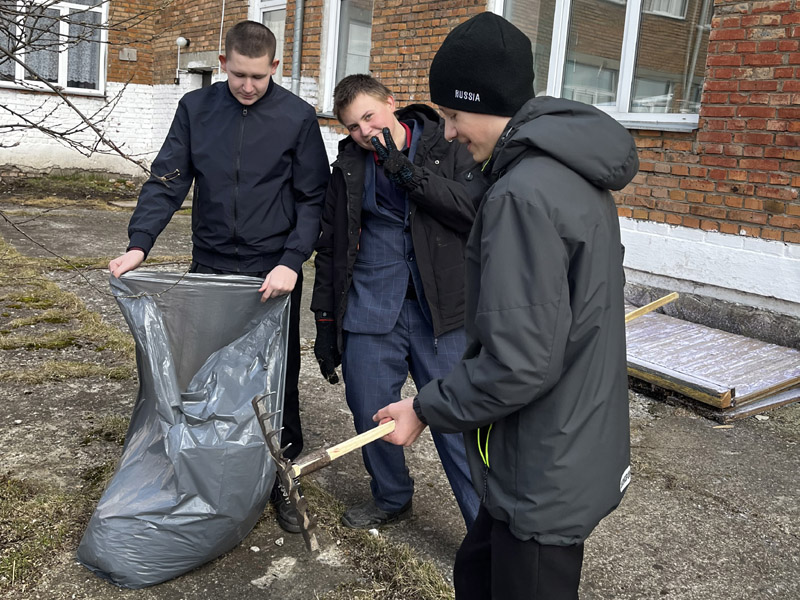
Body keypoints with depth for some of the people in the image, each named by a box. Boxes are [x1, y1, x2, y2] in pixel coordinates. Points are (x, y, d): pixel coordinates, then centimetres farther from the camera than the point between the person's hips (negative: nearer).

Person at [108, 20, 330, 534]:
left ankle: (280, 478, 23)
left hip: (273, 275, -2)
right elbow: (167, 182, 0)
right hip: (211, 268, 2)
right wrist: (139, 244, -14)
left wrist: (292, 262, -17)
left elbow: (313, 199, -4)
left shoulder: (298, 117, -5)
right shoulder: (196, 109, 2)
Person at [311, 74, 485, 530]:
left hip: (439, 311, -3)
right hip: (369, 310, 4)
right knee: (370, 415, 10)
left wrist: (406, 171, -18)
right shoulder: (349, 166, 10)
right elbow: (330, 248, 15)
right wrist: (325, 321, 13)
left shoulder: (450, 147, 0)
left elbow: (477, 210, -16)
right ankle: (392, 498, 36)